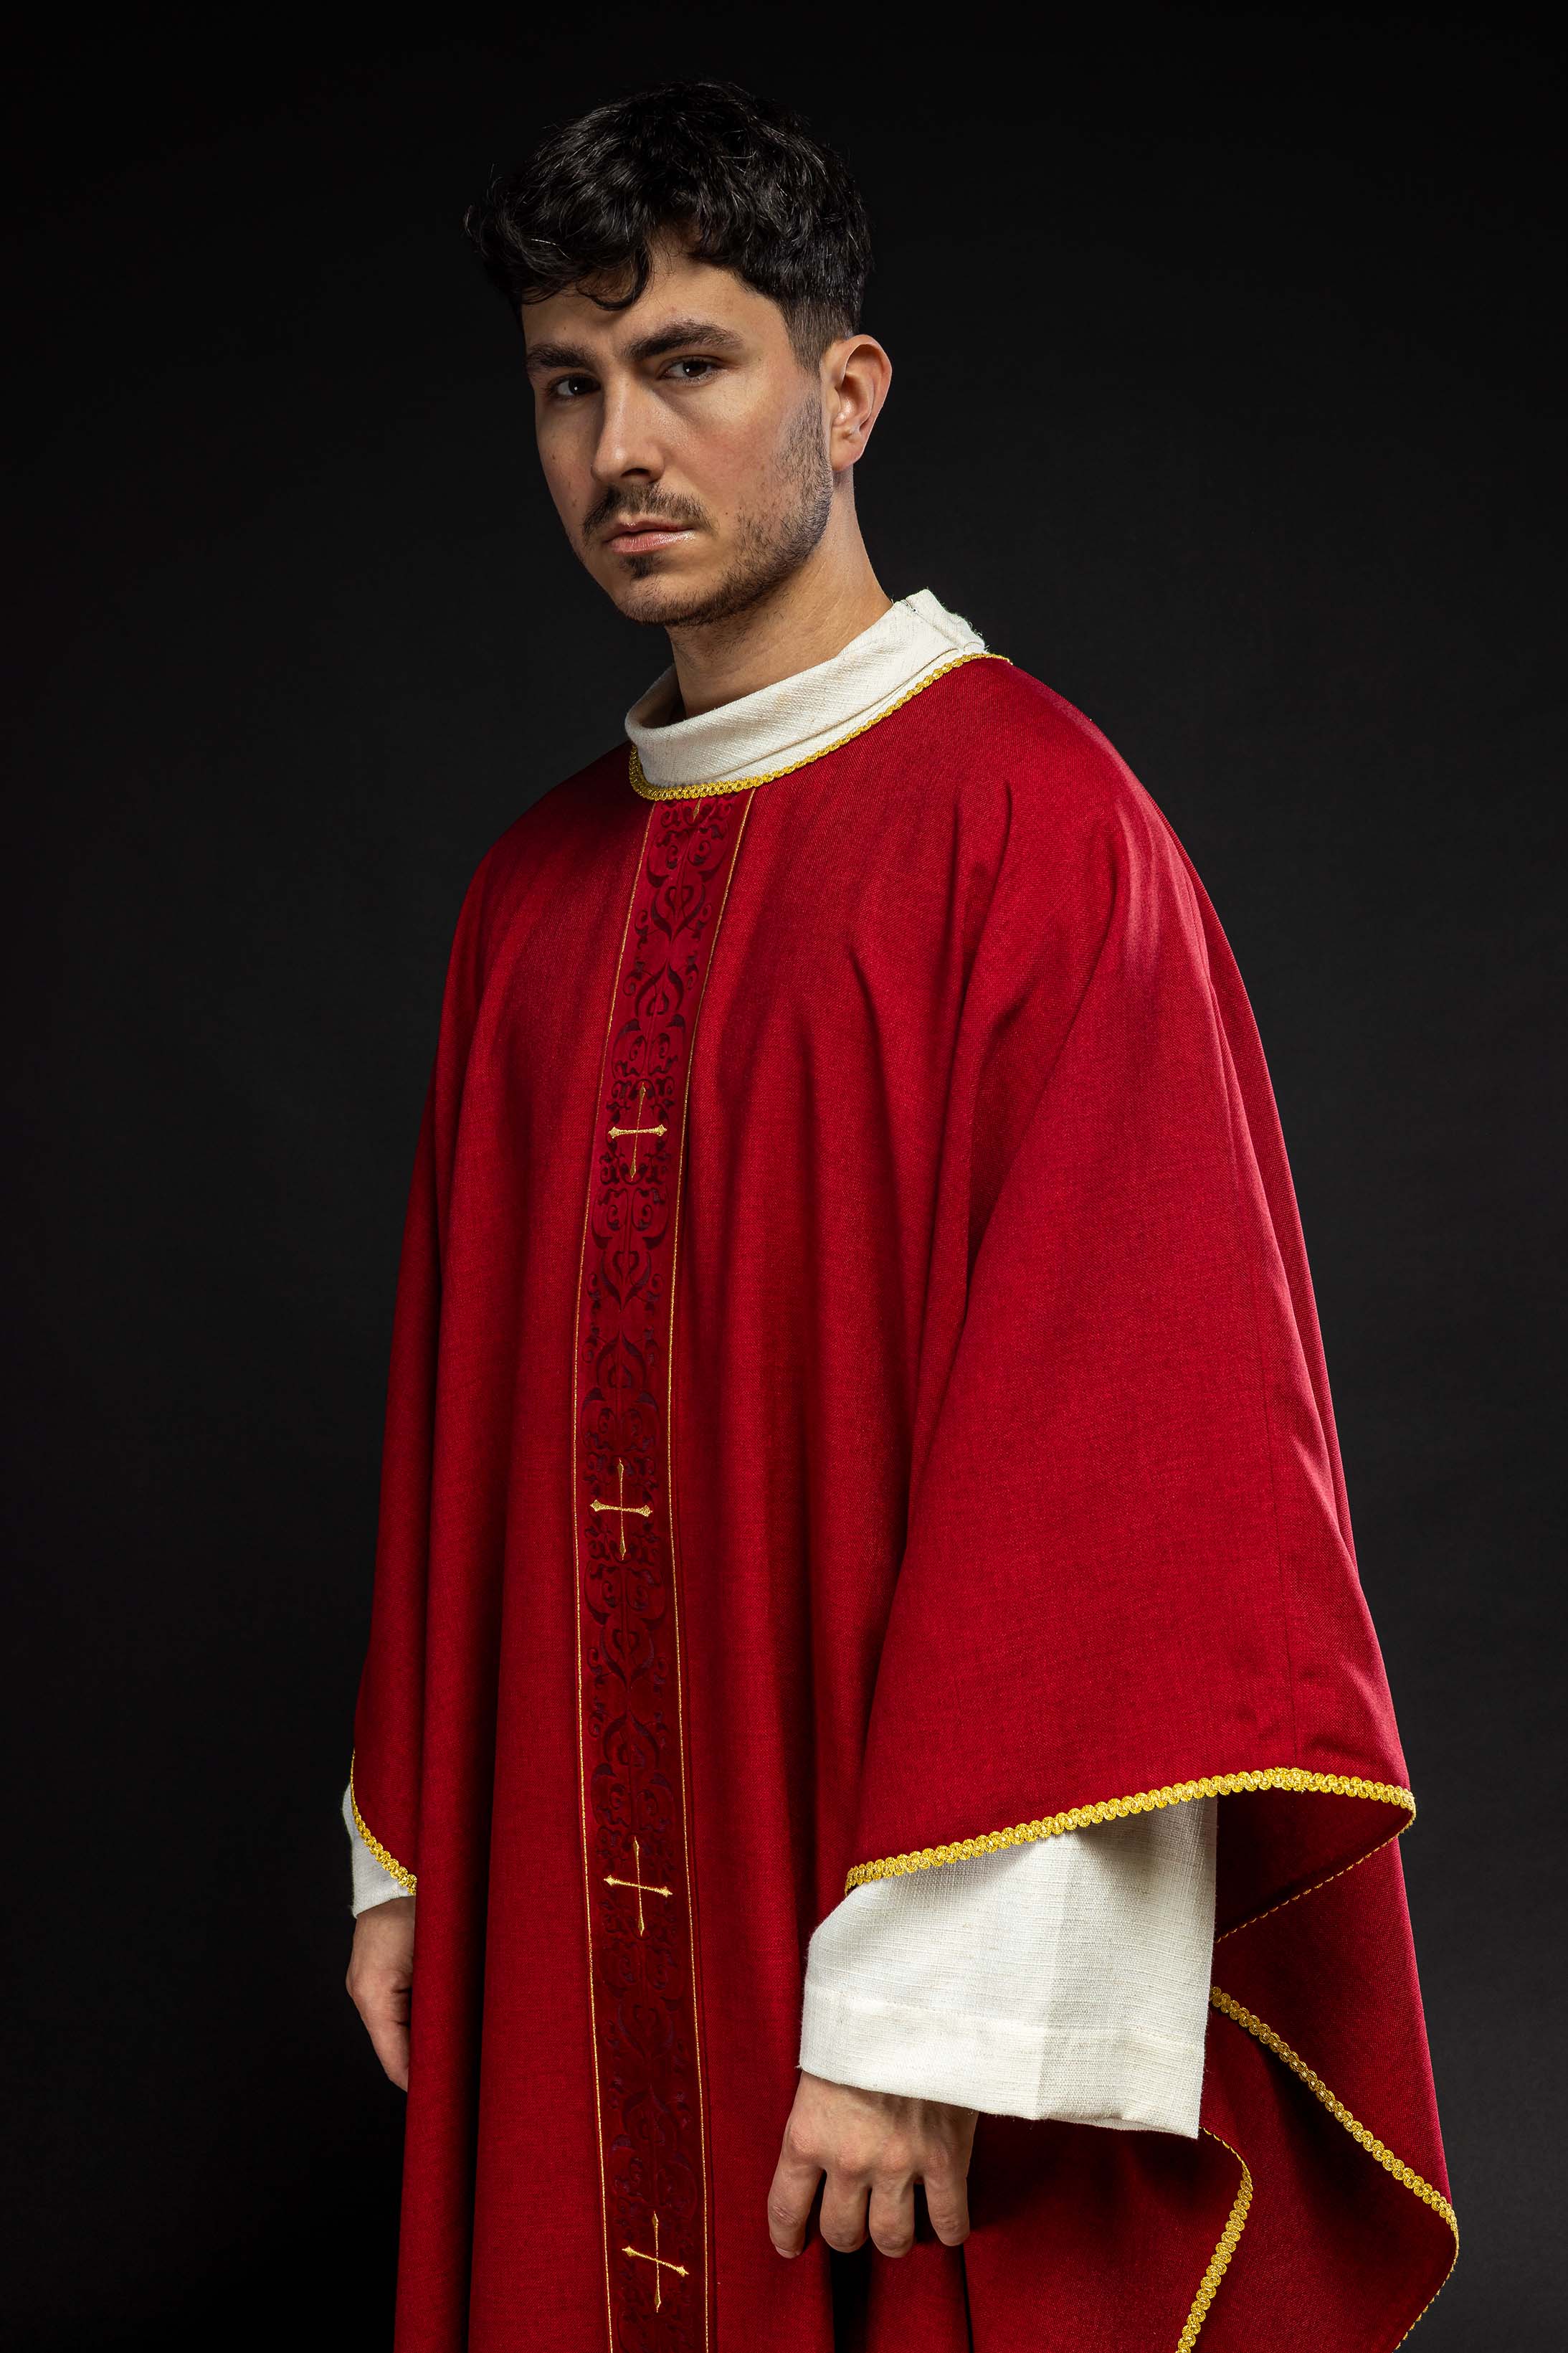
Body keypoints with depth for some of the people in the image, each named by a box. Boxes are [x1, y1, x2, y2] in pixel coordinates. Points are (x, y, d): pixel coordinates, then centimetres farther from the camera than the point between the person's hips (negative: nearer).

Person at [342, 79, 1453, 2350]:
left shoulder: (1030, 819, -13)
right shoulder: (541, 885, 9)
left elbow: (1110, 1439, -18)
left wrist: (931, 2006, -20)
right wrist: (407, 1850, 12)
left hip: (908, 1961, -6)